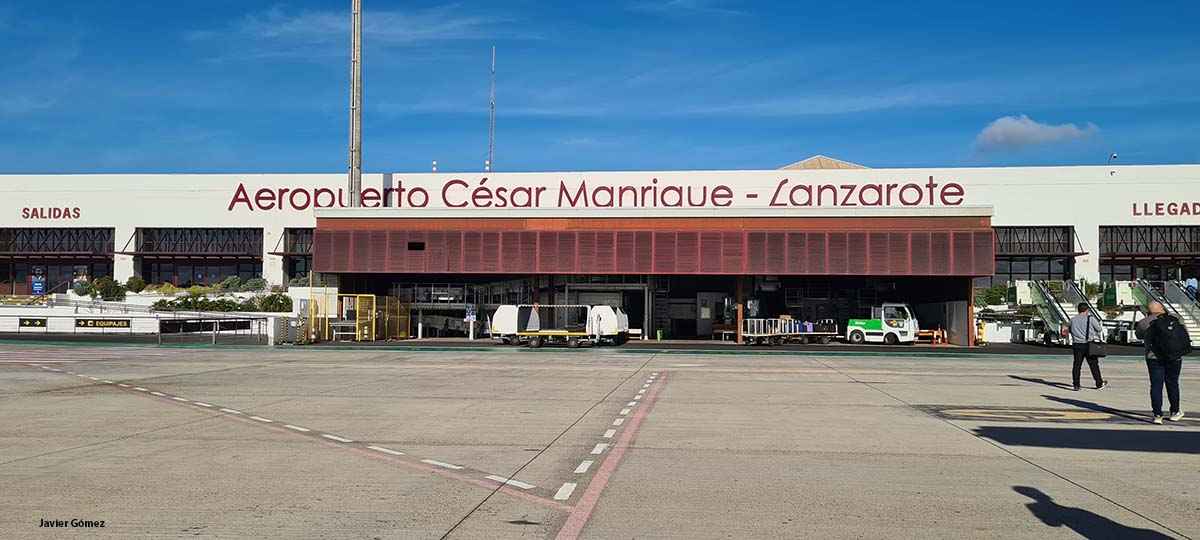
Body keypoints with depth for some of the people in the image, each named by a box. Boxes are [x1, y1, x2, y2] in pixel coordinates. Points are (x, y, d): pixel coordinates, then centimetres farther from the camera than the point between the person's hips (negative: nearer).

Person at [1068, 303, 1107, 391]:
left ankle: (1076, 385, 1)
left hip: (1076, 344, 3)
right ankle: (1099, 384, 17)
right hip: (1088, 345, -3)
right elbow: (1099, 329, 3)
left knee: (1076, 365, 4)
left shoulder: (1073, 320, 5)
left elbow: (1071, 331, 9)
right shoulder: (1090, 319, -5)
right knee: (1094, 365, 7)